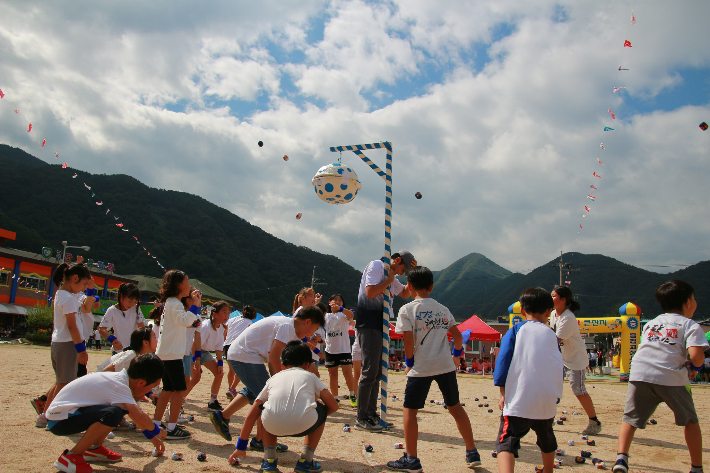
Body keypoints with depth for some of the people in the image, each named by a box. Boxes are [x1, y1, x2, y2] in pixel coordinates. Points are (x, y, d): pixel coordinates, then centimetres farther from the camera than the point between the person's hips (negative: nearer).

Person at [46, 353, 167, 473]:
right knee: (112, 414, -31)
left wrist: (151, 437, 25)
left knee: (123, 407, 8)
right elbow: (140, 418, -31)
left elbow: (134, 413, 19)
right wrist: (157, 431, -10)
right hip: (59, 420, -10)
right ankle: (70, 456, -15)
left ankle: (94, 448, 17)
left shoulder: (120, 378, 4)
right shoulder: (119, 385, -24)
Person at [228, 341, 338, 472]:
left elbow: (251, 415, 33)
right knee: (321, 410, 33)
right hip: (304, 425, -2)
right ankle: (306, 460, 26)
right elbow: (333, 406, 23)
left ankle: (269, 460, 24)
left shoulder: (273, 378, 31)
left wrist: (241, 446, 42)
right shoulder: (310, 376, 27)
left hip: (274, 426, 2)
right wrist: (319, 416, 44)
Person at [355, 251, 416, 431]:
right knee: (370, 371, -11)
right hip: (368, 325, -10)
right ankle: (361, 419, -5)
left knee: (377, 372, 11)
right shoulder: (376, 266, -8)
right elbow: (370, 292, -21)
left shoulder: (391, 277, 21)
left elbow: (405, 294, 29)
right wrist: (389, 280, -10)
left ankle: (371, 415, 19)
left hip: (380, 326, 10)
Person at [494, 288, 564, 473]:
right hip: (547, 401, 4)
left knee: (506, 443, -10)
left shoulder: (515, 330, 4)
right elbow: (560, 368, 14)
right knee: (547, 440, 27)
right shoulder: (551, 335, 12)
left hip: (518, 401, -4)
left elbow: (503, 360, -5)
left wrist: (503, 392, -3)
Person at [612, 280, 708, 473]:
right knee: (690, 420, 20)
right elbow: (696, 356, -7)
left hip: (639, 375, 3)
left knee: (630, 418, 9)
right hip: (671, 377, -2)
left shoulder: (650, 323, 25)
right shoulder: (691, 325, 9)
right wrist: (694, 368, 14)